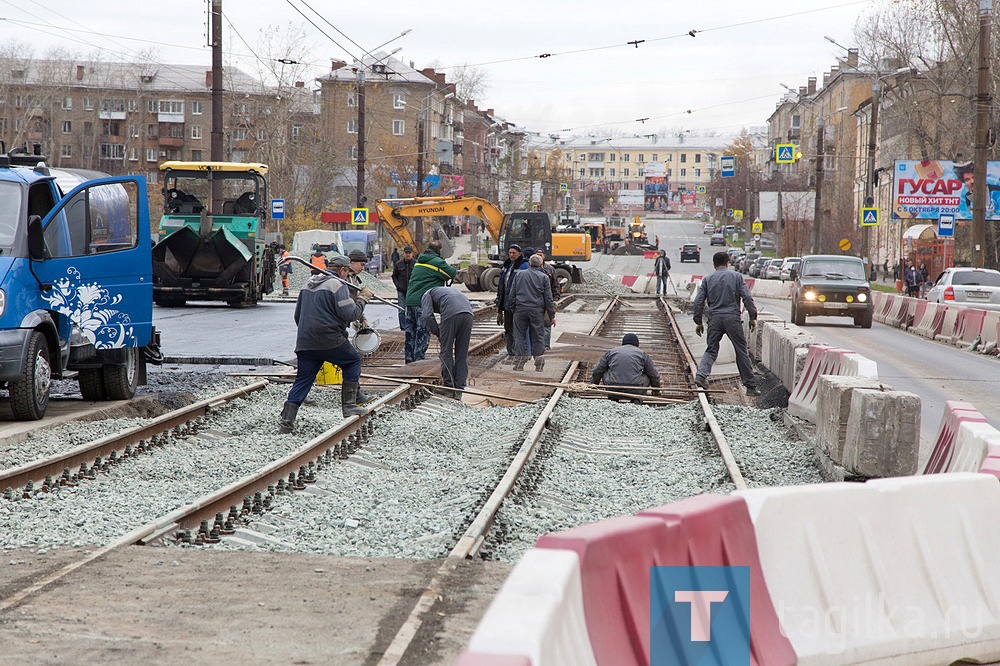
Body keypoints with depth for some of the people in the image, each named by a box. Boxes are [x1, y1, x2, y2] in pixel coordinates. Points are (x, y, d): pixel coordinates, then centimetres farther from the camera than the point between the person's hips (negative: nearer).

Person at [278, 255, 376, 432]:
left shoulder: (309, 284, 19)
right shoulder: (338, 285, -7)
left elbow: (298, 315, 25)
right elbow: (350, 314, -13)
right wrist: (362, 299, 2)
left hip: (305, 342, 7)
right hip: (330, 341, -6)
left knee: (302, 380, 8)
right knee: (353, 361, 16)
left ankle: (286, 422, -1)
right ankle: (349, 406, 11)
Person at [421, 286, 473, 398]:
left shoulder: (426, 294, 23)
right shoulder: (451, 289, 41)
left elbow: (427, 316, 5)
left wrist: (438, 333, 17)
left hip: (451, 314, -5)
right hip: (468, 313, 5)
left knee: (446, 353, 10)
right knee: (462, 355, 11)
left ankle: (449, 388, 13)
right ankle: (459, 391, 12)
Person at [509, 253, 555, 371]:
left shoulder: (519, 274, 8)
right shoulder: (543, 277, 2)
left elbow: (512, 295, 8)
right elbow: (548, 298, 2)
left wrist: (512, 309, 17)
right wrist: (552, 316, 6)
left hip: (520, 309, 1)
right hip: (537, 310, -1)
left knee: (520, 336, 5)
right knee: (538, 337, 5)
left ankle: (519, 362, 2)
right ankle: (539, 363, 5)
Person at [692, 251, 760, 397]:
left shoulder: (708, 279, 10)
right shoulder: (736, 276, 5)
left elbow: (698, 302, 6)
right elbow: (747, 298, -2)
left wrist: (698, 322, 12)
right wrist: (753, 317, 4)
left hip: (714, 319, 2)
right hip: (732, 318, -2)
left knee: (711, 350, 9)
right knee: (741, 351, 4)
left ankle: (701, 375, -16)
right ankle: (751, 386, 6)